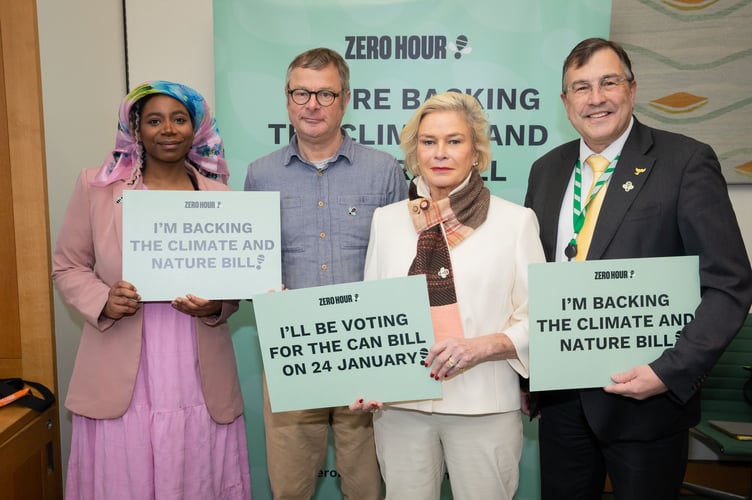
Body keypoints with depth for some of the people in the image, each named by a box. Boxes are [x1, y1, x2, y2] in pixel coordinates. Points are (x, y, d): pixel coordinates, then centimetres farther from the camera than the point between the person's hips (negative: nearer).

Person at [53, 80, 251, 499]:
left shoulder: (220, 195, 6)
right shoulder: (96, 186, 2)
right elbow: (68, 265, 8)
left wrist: (217, 305, -11)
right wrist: (101, 300, -12)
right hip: (121, 379, -1)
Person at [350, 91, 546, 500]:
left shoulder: (515, 221, -1)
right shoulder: (386, 220, 6)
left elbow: (537, 320, -1)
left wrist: (482, 346, -18)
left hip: (485, 405, -2)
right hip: (399, 404, 2)